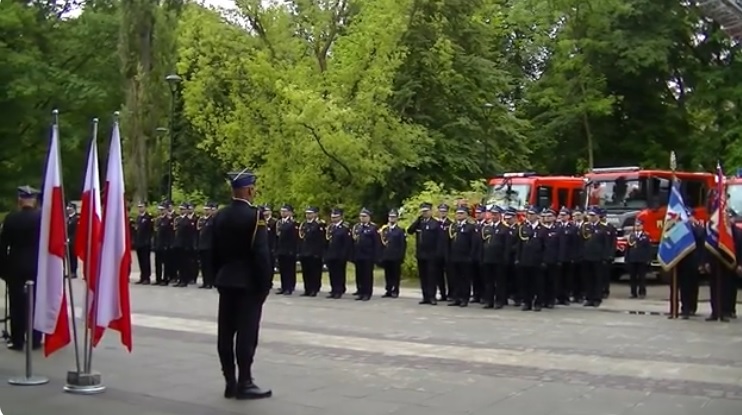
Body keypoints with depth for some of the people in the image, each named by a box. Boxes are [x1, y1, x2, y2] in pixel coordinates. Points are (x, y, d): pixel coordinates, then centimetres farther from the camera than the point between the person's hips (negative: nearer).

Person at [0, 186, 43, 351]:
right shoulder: (43, 217, -8)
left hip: (15, 266, 0)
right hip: (38, 266, 0)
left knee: (17, 304, 6)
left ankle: (17, 341, 8)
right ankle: (35, 340, 11)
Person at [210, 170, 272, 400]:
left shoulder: (220, 215, 8)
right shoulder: (254, 215, -14)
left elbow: (214, 251, 12)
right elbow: (261, 253, -18)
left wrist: (219, 276, 19)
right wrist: (265, 283, -11)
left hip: (226, 281, 7)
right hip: (248, 283, -7)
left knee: (226, 332, 7)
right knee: (246, 333, -3)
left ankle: (230, 382, 14)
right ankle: (244, 383, 0)